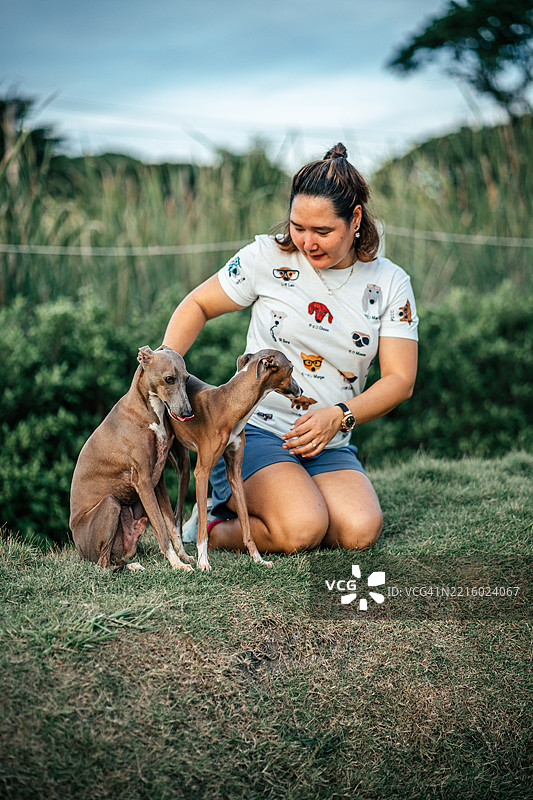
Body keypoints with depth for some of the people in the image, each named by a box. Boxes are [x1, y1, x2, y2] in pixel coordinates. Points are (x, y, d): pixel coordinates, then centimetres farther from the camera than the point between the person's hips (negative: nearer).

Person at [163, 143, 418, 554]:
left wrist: (339, 416, -17)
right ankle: (213, 527, 3)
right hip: (254, 431, -3)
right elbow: (198, 305, 7)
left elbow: (400, 379, -1)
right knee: (302, 531, -30)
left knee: (360, 532, -24)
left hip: (330, 447, 4)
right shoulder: (269, 258, -3)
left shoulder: (390, 283, 3)